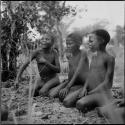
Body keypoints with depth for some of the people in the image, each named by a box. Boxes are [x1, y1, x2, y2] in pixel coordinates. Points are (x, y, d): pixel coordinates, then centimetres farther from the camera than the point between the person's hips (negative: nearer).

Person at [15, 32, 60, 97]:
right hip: (42, 79, 4)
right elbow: (25, 64, -9)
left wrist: (46, 62, -30)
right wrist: (17, 79, -17)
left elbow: (58, 70, -19)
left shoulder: (54, 52, -15)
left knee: (42, 92, -29)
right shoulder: (37, 52, -11)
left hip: (53, 78, -3)